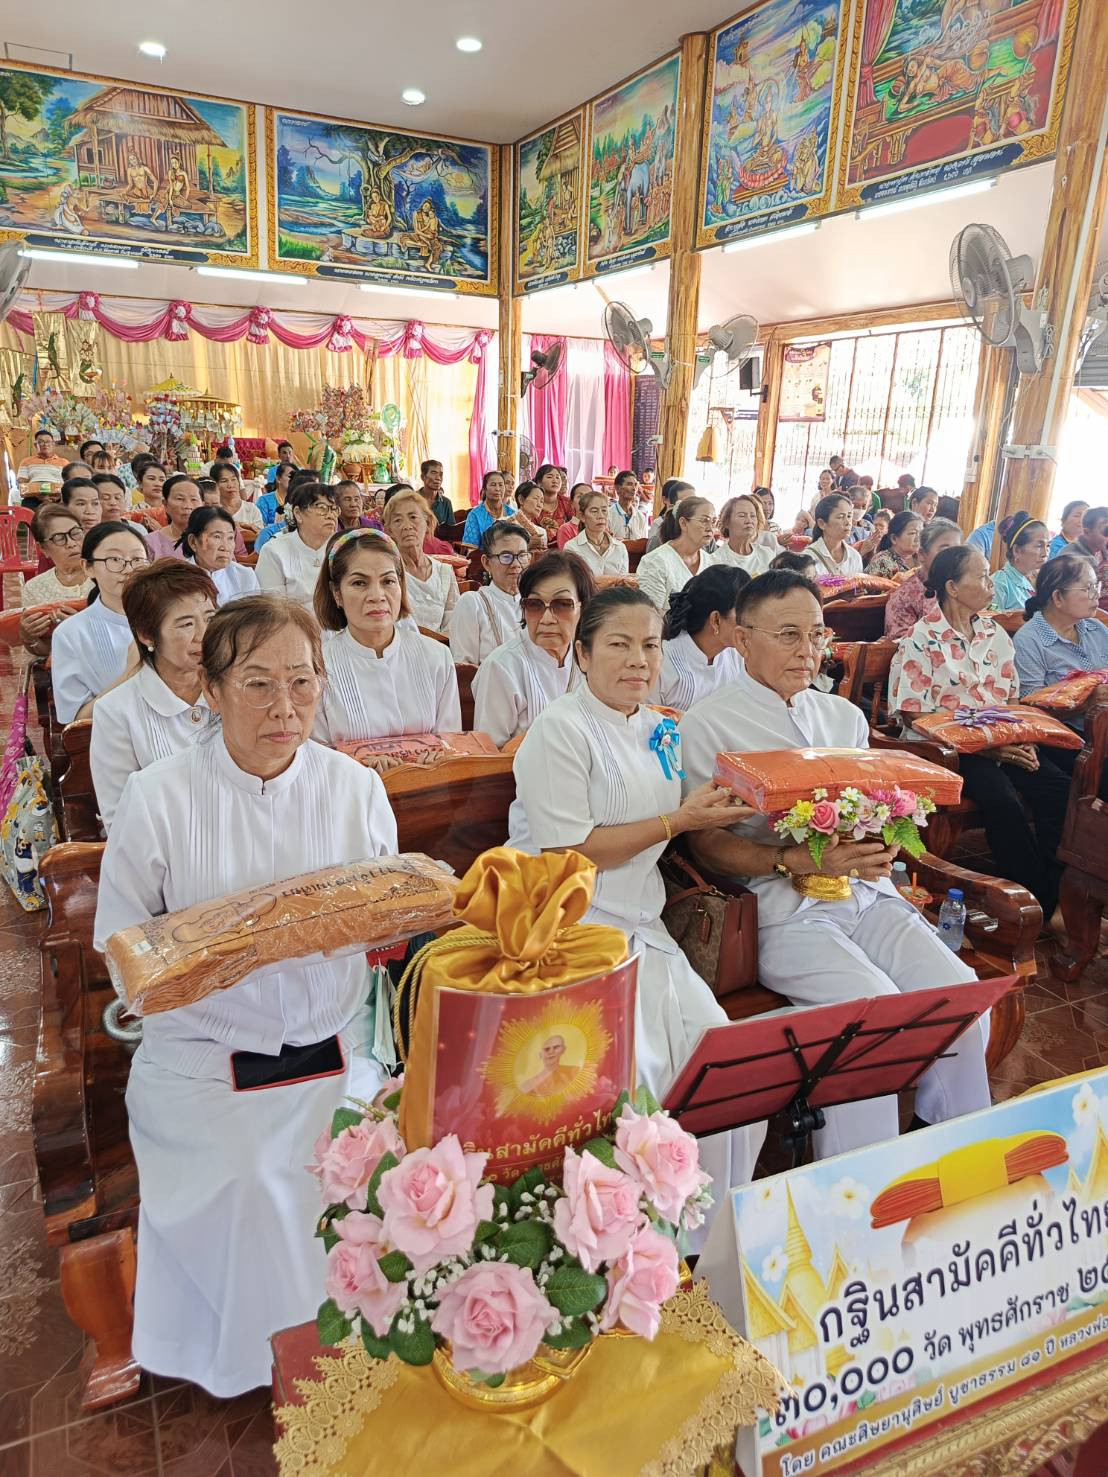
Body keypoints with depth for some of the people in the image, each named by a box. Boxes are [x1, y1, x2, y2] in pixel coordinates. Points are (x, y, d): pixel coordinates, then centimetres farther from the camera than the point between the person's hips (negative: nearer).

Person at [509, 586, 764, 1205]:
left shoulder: (657, 728, 15)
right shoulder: (560, 729, -10)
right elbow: (568, 853, -15)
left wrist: (713, 808, 3)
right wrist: (677, 821, -13)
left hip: (641, 930, 7)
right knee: (629, 1071, -21)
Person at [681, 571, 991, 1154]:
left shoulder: (844, 716, 18)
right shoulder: (708, 725, -2)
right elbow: (707, 843, -7)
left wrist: (879, 850, -6)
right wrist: (801, 860, -20)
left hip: (865, 893, 6)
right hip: (782, 908, -6)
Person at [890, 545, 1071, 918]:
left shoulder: (996, 634, 15)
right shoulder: (922, 639, -5)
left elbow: (1013, 699, 18)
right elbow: (913, 716, -10)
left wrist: (1022, 739, -4)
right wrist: (983, 747, -16)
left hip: (1004, 744, 6)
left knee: (1061, 790, -21)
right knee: (1001, 798, -32)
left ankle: (1054, 893, -9)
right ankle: (1039, 902, -15)